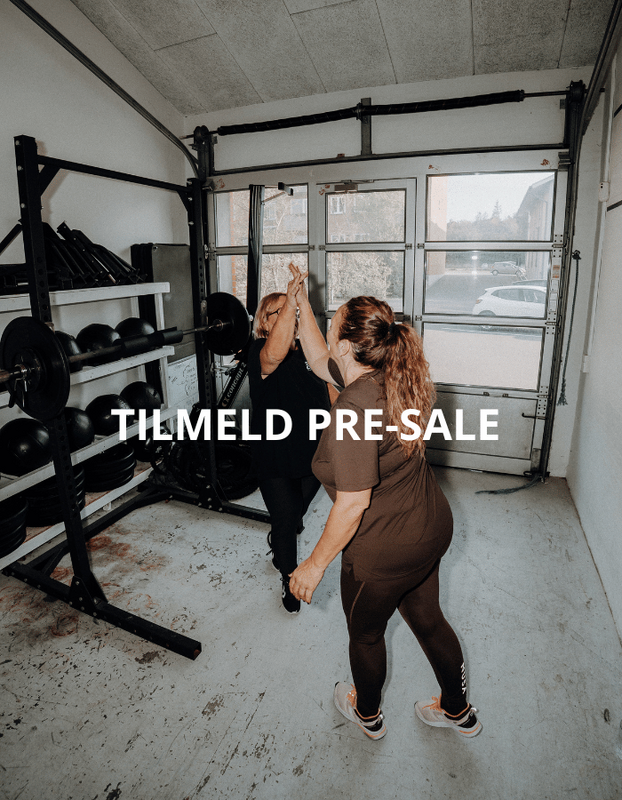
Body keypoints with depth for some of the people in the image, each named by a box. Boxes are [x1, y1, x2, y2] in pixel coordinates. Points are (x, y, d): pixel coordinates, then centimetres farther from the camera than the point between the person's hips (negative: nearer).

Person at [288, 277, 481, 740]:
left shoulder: (354, 407, -30)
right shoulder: (391, 377, -2)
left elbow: (353, 503, -28)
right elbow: (319, 361, 12)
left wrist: (316, 564, -16)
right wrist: (301, 302, 15)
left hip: (385, 550, -8)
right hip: (431, 528, 8)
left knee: (365, 633, 21)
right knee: (427, 620, 28)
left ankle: (367, 715, 51)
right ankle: (458, 711, 52)